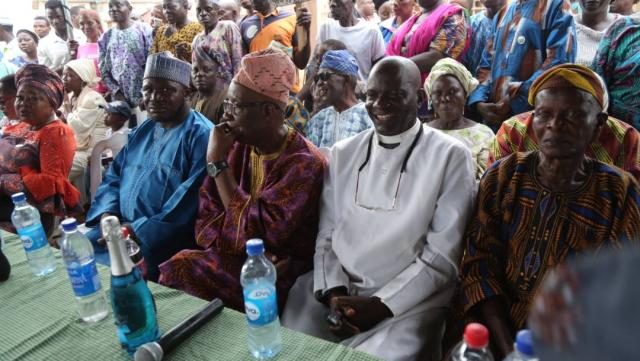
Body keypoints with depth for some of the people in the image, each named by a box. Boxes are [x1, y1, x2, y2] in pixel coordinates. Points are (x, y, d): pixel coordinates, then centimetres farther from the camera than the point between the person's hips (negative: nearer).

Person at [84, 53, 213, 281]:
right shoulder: (142, 131, 16)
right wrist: (107, 214, -3)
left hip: (163, 242, -8)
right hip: (120, 229, 8)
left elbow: (191, 200, -21)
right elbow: (114, 177, 17)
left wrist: (139, 231, -21)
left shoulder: (200, 135, -12)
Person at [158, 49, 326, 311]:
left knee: (176, 274, -20)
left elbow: (252, 231, -20)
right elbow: (206, 223, 2)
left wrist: (217, 162, -16)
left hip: (281, 274, -5)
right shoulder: (236, 146, 2)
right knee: (174, 270, -19)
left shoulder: (304, 163, -16)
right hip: (235, 258, 5)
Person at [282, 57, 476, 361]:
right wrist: (333, 290, -6)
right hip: (336, 289, 3)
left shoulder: (451, 156, -4)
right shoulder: (342, 153, 9)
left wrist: (382, 304, -12)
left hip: (408, 300, -3)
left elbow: (443, 254, -7)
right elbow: (326, 235, 10)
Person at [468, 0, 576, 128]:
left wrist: (515, 102, -17)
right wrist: (479, 101, -2)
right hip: (494, 115, 6)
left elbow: (558, 64, -12)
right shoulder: (503, 13, 20)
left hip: (531, 116, -5)